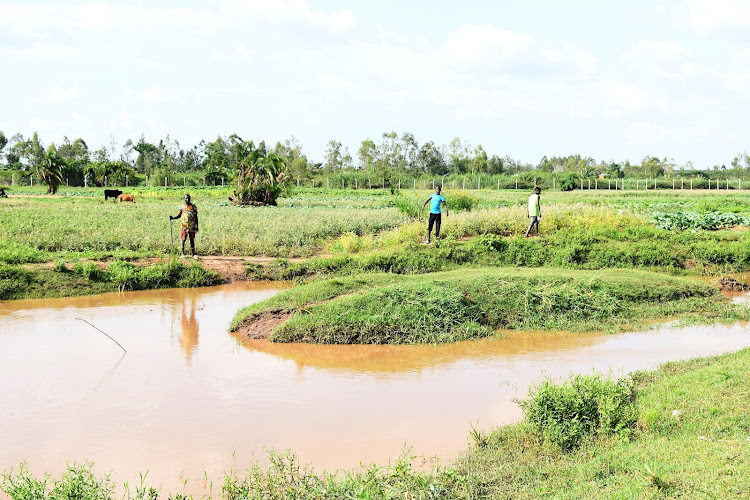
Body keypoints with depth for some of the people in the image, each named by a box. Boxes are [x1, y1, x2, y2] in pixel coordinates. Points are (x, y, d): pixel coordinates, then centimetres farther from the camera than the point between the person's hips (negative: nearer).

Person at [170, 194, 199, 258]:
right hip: (184, 226, -1)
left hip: (192, 226, 1)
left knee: (192, 239, 3)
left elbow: (196, 217, 7)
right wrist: (173, 218, -11)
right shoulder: (182, 207, 3)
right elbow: (178, 215, 9)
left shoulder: (193, 207, 5)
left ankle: (193, 254, 5)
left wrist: (197, 227, 4)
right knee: (183, 239, 0)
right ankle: (183, 253, 9)